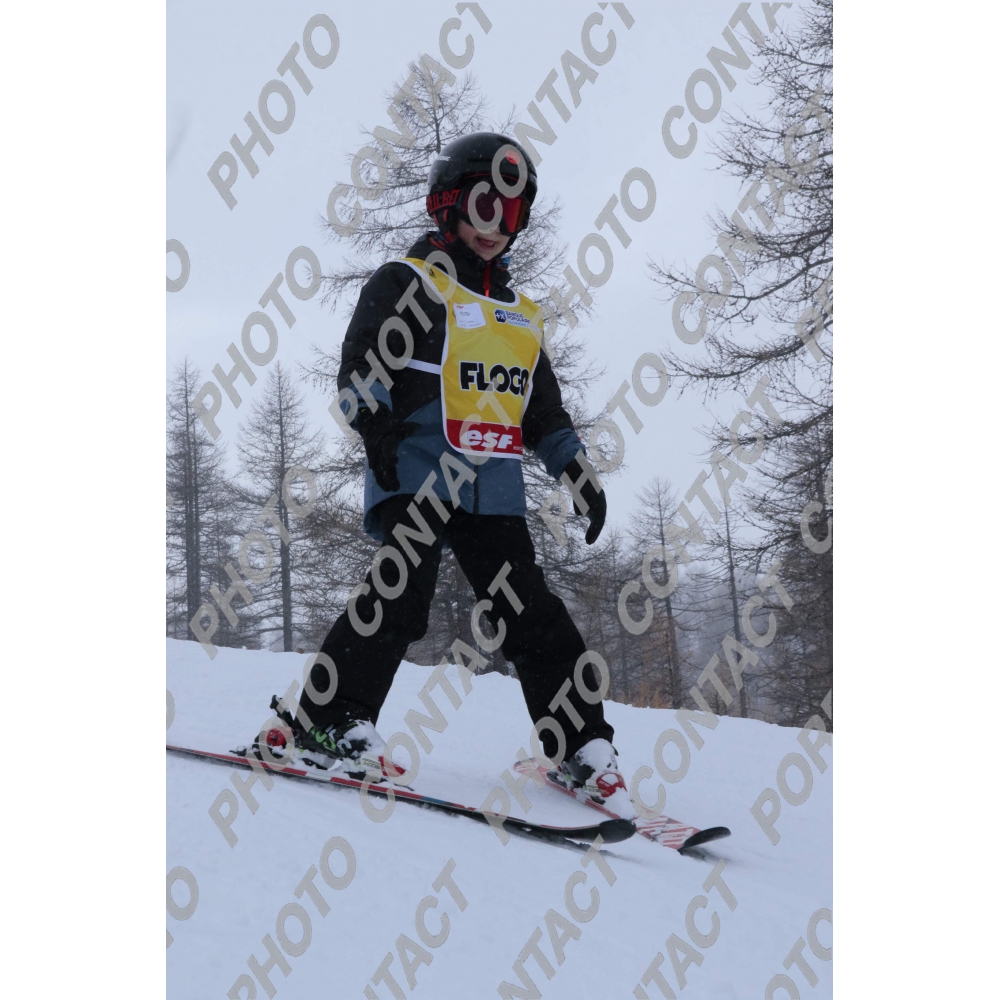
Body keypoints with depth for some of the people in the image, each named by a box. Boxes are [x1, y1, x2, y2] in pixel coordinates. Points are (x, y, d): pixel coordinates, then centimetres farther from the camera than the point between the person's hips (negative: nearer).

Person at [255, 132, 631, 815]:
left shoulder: (522, 317, 27)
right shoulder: (408, 283, 8)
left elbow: (544, 412, 31)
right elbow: (362, 368, -4)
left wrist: (579, 470, 19)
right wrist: (377, 426, -21)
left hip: (495, 491, 6)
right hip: (417, 477, -6)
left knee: (535, 618, 1)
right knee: (401, 593, -24)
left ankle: (582, 749, 6)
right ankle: (329, 722, -17)